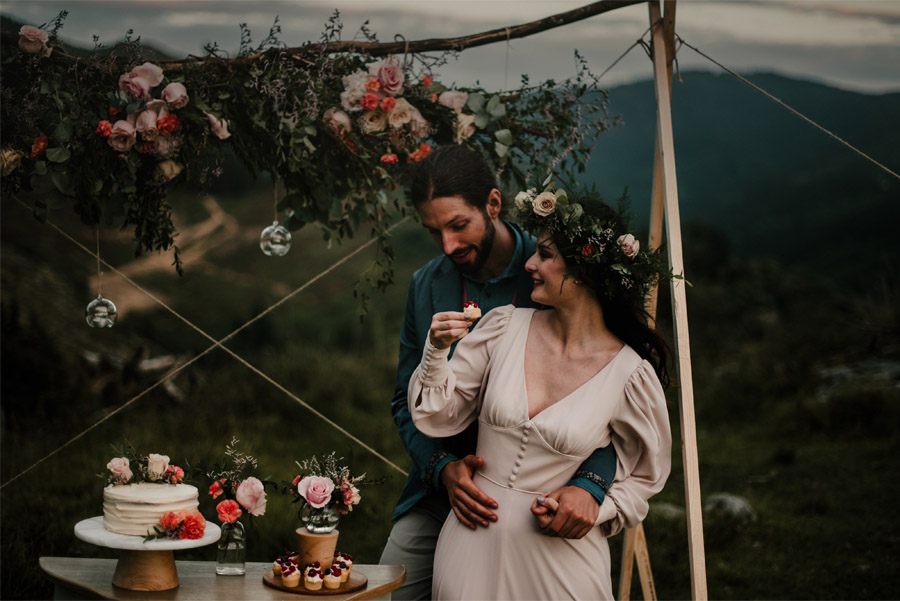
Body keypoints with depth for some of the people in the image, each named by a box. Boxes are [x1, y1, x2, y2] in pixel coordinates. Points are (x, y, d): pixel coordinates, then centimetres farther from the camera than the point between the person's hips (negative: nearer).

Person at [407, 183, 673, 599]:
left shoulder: (630, 373, -11)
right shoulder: (505, 326, -4)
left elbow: (645, 475, 3)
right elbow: (438, 418, 1)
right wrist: (438, 351, -14)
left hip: (558, 553, -2)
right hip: (474, 539, 3)